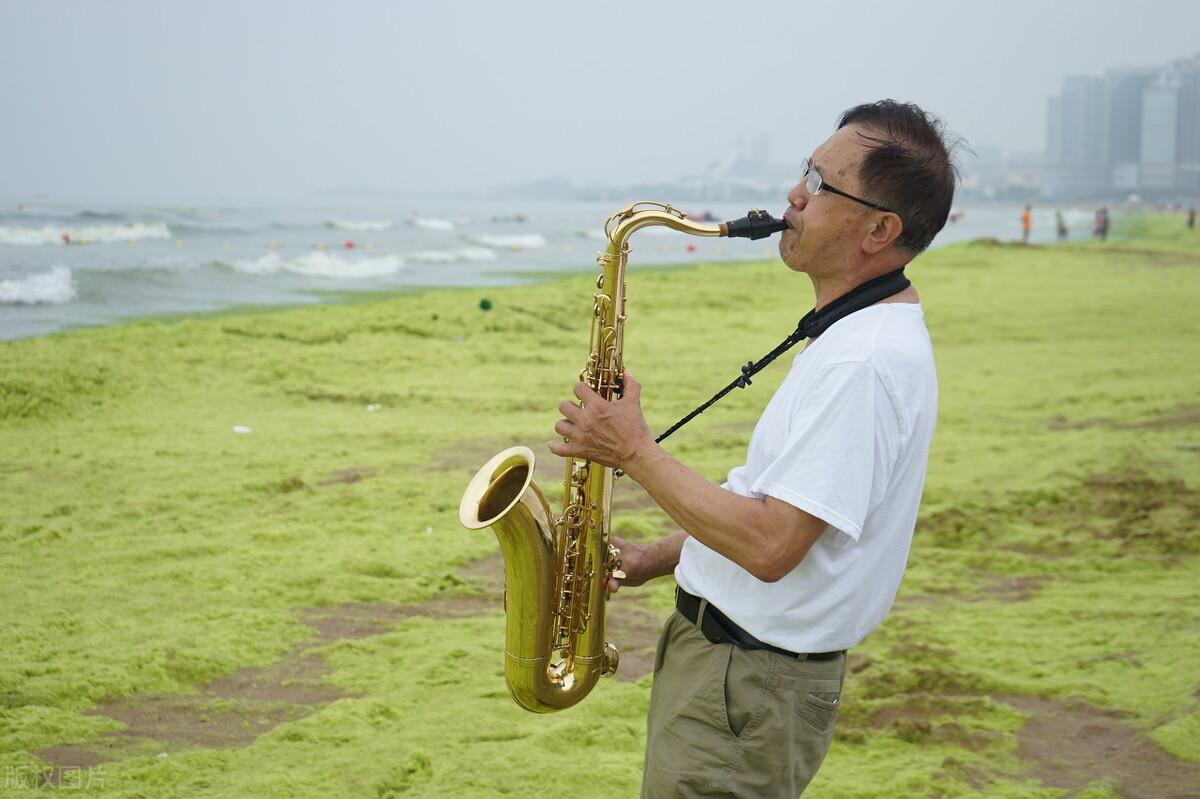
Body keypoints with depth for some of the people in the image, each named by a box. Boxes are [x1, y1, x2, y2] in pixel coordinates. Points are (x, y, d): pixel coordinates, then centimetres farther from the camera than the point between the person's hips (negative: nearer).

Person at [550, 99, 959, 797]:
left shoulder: (868, 360, -24)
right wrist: (661, 558, 9)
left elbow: (770, 546, -28)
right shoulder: (860, 332, 10)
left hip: (750, 681, -10)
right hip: (729, 656, 10)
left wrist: (635, 451, -19)